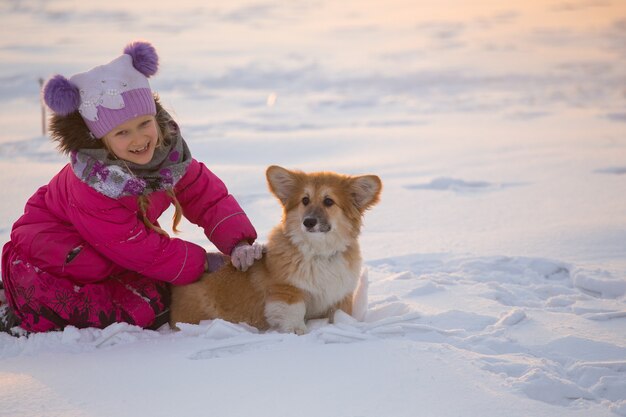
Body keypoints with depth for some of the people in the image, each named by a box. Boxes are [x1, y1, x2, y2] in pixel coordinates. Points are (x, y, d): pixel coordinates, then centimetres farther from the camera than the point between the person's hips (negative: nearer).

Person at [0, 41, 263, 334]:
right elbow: (140, 250, -27)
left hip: (115, 264, 7)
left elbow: (210, 199, -9)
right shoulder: (95, 182, -33)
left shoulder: (171, 151, -15)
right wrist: (202, 263, -19)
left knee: (156, 301, -14)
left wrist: (239, 243, -27)